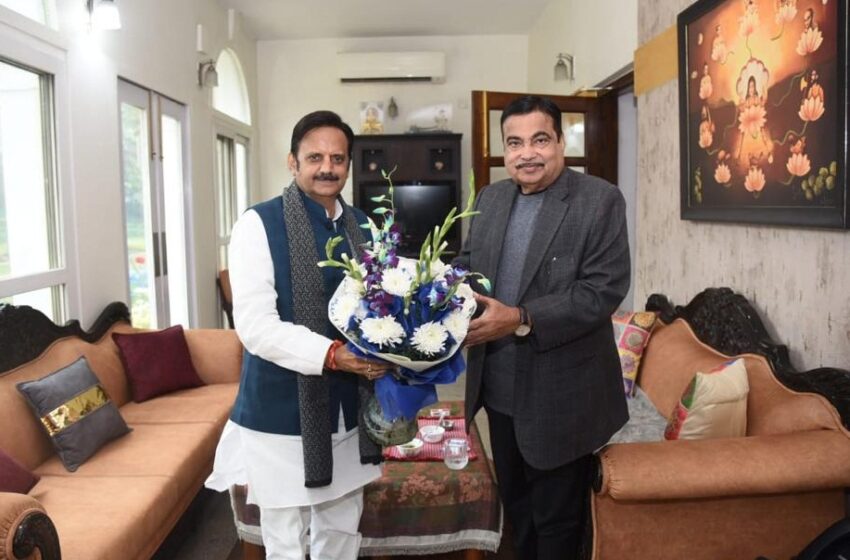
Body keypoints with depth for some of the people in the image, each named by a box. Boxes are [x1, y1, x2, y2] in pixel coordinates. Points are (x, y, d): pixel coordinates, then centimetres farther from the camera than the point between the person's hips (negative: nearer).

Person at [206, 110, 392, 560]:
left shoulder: (362, 228, 7)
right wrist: (332, 354, -27)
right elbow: (255, 326, -18)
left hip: (348, 411, 5)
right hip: (283, 414, -5)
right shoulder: (260, 224, -10)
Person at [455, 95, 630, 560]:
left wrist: (521, 320, -27)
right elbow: (468, 264, 13)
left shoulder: (600, 200, -12)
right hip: (499, 388, 6)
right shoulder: (490, 198, 7)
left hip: (560, 393, -6)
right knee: (514, 502, 24)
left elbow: (605, 290, -19)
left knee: (556, 515, 13)